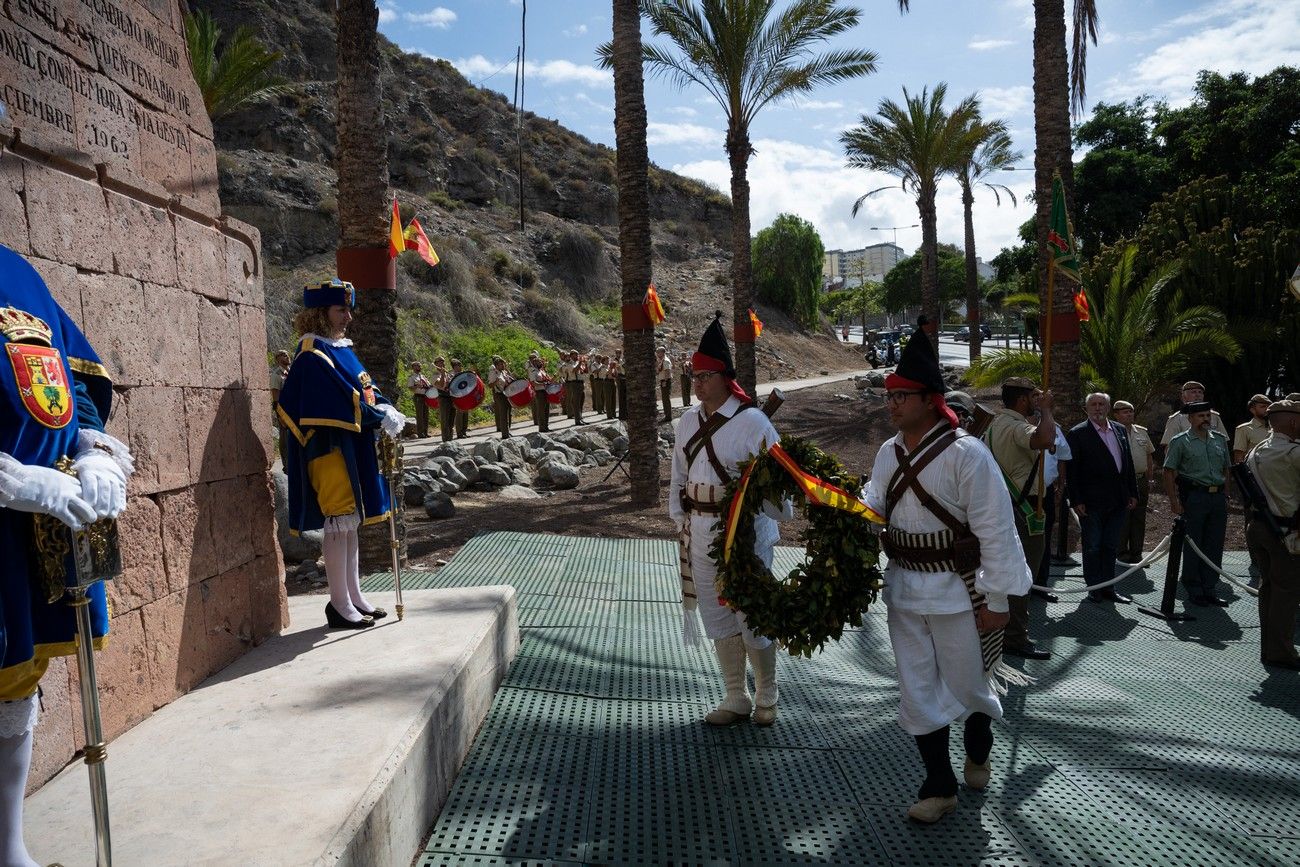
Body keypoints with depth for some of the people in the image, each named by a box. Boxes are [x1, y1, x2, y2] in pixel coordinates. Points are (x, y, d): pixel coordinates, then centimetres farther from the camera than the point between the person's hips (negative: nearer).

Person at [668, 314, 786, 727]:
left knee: (752, 619, 4)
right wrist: (680, 519, 11)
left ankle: (766, 696, 28)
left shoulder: (752, 421, -14)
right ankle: (736, 698, 31)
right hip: (700, 533, 6)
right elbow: (679, 474, 13)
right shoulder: (688, 420, 6)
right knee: (717, 618, 15)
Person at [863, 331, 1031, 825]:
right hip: (905, 586, 6)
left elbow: (995, 530, -15)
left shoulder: (966, 453, -17)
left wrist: (996, 598, -13)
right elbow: (873, 507, 6)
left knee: (968, 683, 12)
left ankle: (978, 751, 45)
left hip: (957, 589, -5)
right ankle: (939, 787, 24)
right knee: (918, 690, 10)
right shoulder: (889, 453, 4)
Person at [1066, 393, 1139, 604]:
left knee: (1111, 546, 12)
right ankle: (1094, 588, 13)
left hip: (1118, 501, 5)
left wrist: (1133, 493, 10)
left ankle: (1108, 587, 20)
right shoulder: (1077, 433, -6)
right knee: (1092, 547, 3)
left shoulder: (1120, 430, 11)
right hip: (1092, 502, -5)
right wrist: (1076, 500, -12)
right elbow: (1071, 470, -8)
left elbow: (1128, 463, 15)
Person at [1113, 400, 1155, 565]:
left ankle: (1136, 554, 17)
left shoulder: (1142, 432, 13)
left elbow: (1149, 457, 19)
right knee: (1123, 519, -3)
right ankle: (1121, 553, 6)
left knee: (1139, 519, 9)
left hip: (1141, 480, 6)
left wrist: (1150, 479, 14)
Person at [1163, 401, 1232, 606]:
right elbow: (1169, 471, -5)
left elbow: (1226, 468, 19)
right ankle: (1194, 591, 12)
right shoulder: (1180, 441, -3)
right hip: (1193, 496, -5)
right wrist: (1174, 501, -11)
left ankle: (1209, 589, 19)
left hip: (1218, 496, 5)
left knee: (1215, 546, 8)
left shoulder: (1220, 439, 11)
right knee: (1193, 546, 2)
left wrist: (1225, 494, 10)